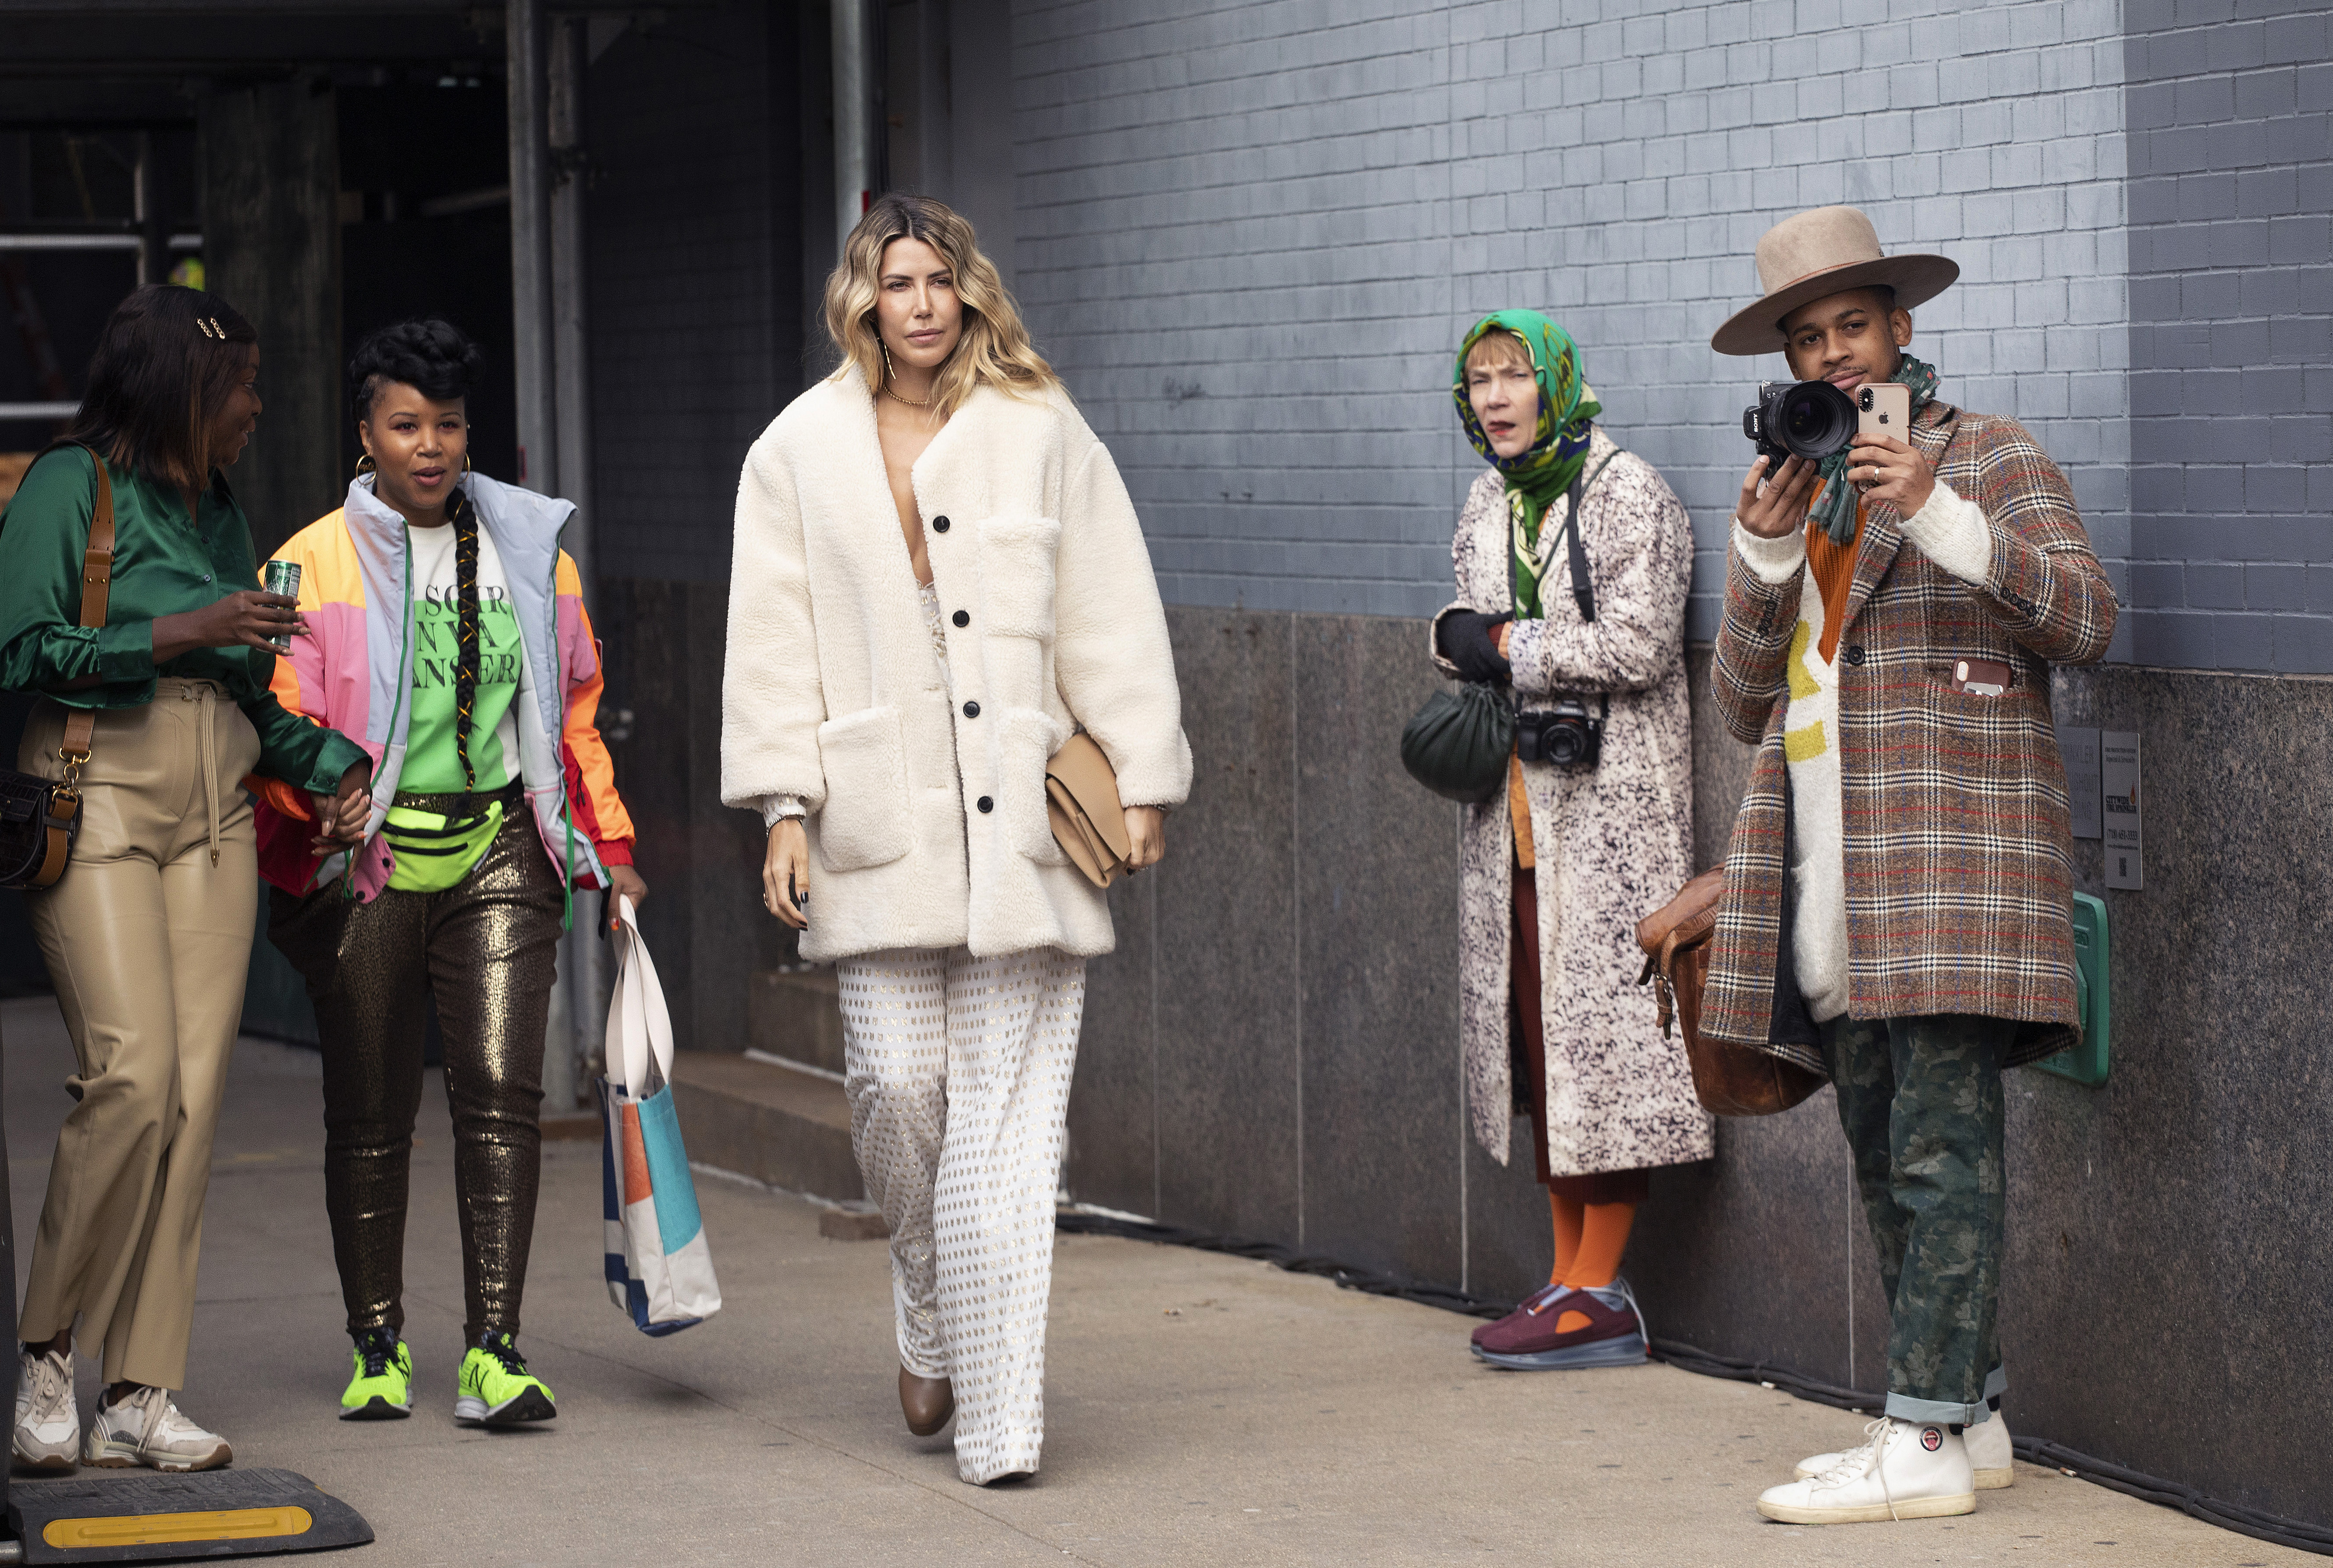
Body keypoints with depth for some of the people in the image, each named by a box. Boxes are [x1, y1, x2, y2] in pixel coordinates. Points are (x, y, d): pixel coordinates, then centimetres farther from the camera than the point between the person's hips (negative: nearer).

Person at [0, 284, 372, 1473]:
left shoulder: (217, 509, 21)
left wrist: (326, 766, 11)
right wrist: (177, 632, -15)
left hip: (213, 811, 7)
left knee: (193, 1094, -2)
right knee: (131, 1072, -18)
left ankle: (139, 1395, 0)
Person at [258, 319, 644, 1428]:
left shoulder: (531, 554, 12)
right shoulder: (313, 565, 3)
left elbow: (573, 713, 19)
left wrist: (607, 846, 16)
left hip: (499, 855, 1)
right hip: (367, 867, -1)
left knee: (502, 1092, -11)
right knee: (369, 1116, 6)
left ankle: (493, 1353, -11)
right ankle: (377, 1347, 20)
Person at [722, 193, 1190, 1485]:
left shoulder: (1042, 433, 8)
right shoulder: (801, 451, 9)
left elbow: (1111, 622, 7)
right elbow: (777, 646, 8)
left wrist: (1142, 782, 2)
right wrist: (785, 810, 0)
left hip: (1025, 825, -1)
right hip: (880, 826, 1)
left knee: (1008, 1116, -4)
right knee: (899, 1084, -5)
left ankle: (999, 1415, -4)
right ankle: (933, 1326, 23)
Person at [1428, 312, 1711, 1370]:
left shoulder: (1627, 495, -8)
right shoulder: (1486, 506, 16)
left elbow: (1637, 647, -16)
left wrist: (1507, 643, -11)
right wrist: (1458, 642, 0)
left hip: (1609, 806, -7)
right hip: (1514, 811, 8)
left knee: (1603, 1034, -7)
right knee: (1537, 1035, 7)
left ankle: (1598, 1295, -5)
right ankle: (1571, 1276, 14)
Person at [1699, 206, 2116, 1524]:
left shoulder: (1995, 458, 4)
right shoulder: (1796, 492, 21)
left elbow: (2087, 621, -10)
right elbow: (1748, 709, 15)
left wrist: (1940, 516, -22)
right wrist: (1764, 555, -1)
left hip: (1953, 857, -7)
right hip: (1830, 874, 7)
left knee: (1943, 1150, -12)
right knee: (1888, 1161, 7)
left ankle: (1925, 1440, -14)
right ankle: (1972, 1416, 13)